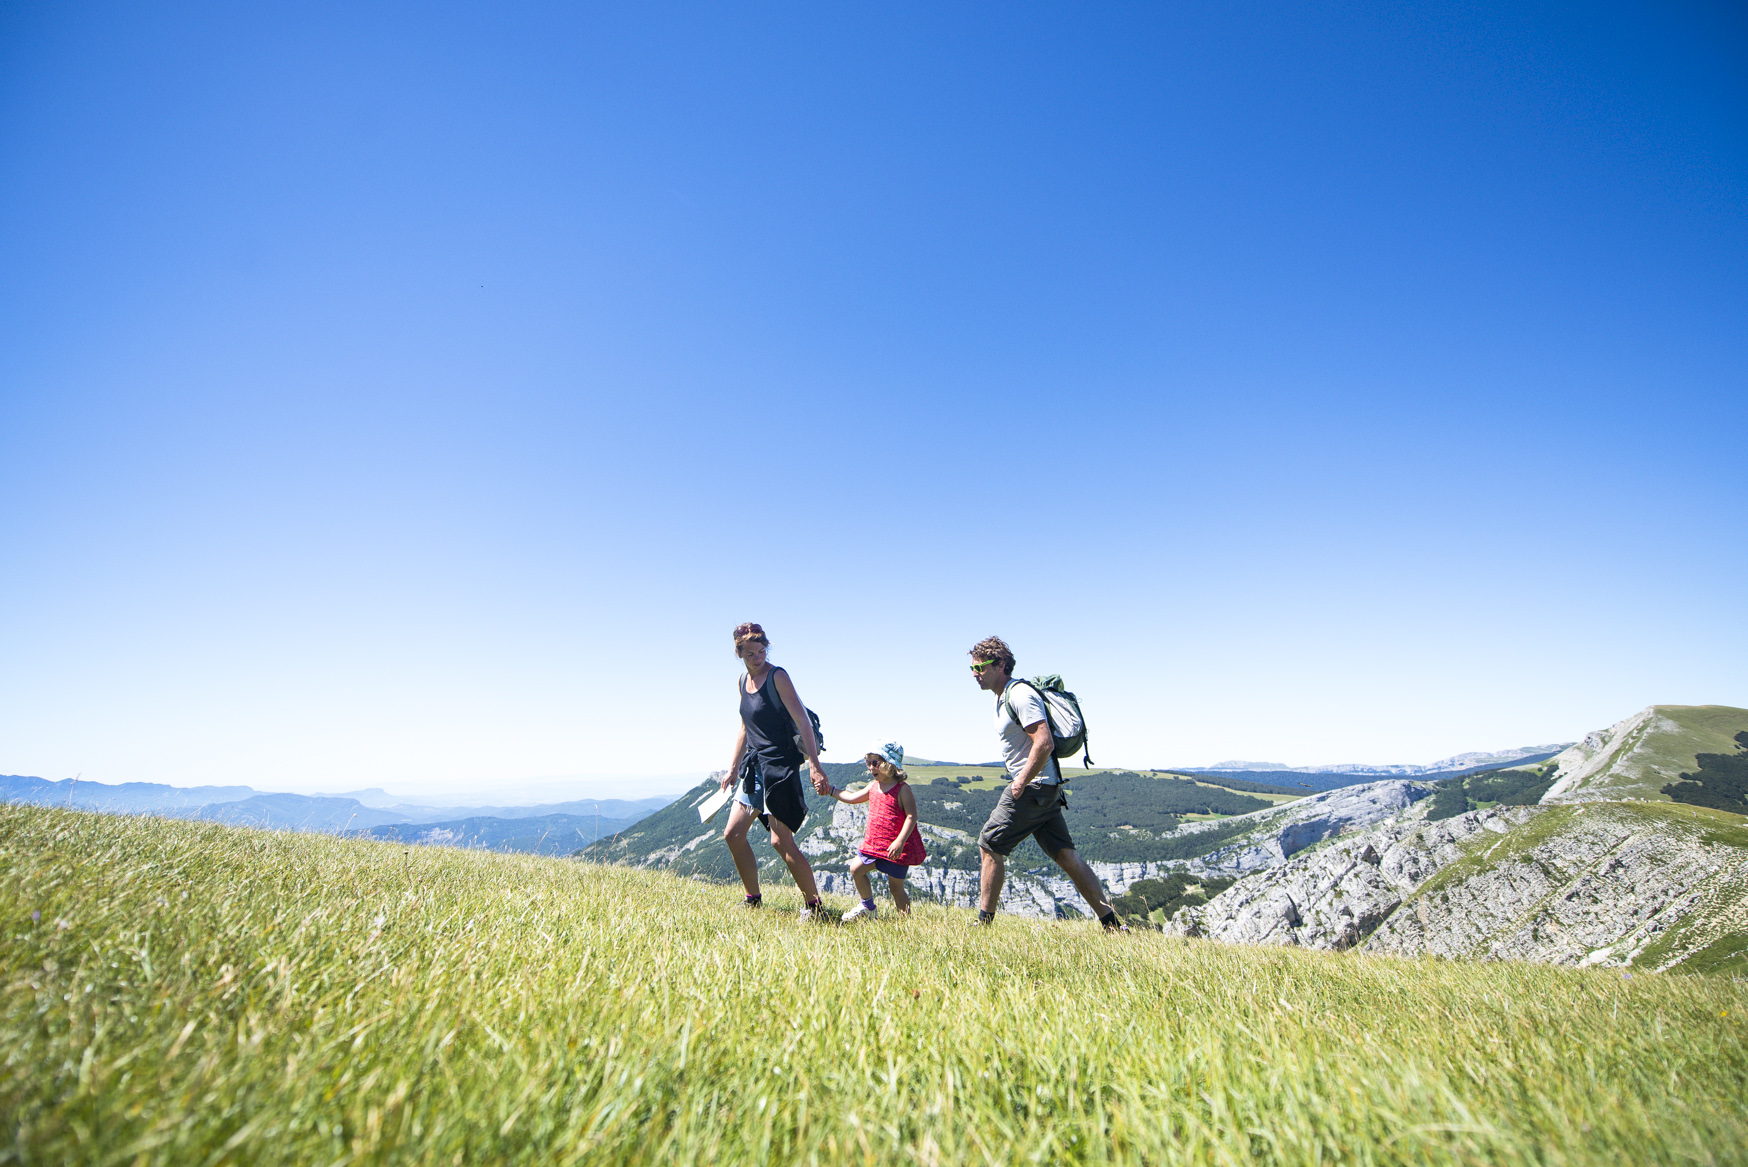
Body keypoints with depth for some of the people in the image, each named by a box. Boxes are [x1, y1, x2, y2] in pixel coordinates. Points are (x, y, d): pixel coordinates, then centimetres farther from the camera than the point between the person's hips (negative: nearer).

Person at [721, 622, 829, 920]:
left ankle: (813, 904, 6)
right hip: (755, 765, 8)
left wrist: (815, 764, -23)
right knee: (733, 834, 8)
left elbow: (803, 721, -16)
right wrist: (734, 768, 21)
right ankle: (754, 900, 23)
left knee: (781, 841, -9)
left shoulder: (777, 677, -11)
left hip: (780, 764, -8)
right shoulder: (743, 681, 12)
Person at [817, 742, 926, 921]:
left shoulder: (902, 789, -14)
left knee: (895, 886, 0)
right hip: (874, 843, 7)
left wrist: (900, 842, -28)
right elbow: (852, 798, 19)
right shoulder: (873, 787, 7)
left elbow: (911, 816, -20)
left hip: (895, 847, -7)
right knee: (856, 868, 4)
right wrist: (831, 790, 13)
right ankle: (867, 906, 24)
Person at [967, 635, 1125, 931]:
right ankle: (1111, 923, 12)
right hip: (1046, 790, 10)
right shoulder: (1004, 698, 16)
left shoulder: (1020, 694, -16)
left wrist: (1022, 782, -19)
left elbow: (1045, 743, -25)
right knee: (1065, 855, 9)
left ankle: (984, 921, 3)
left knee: (990, 844, -5)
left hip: (1033, 786, -10)